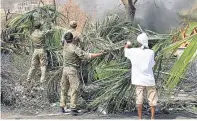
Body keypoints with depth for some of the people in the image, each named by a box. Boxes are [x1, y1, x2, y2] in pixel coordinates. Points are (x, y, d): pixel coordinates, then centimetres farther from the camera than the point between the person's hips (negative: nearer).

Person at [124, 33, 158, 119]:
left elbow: (125, 49, 14)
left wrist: (128, 44, 35)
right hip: (149, 80, -1)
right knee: (152, 100, 8)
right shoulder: (151, 52, -7)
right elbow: (152, 64, 5)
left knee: (139, 100, 7)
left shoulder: (134, 51, -6)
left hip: (139, 80, 1)